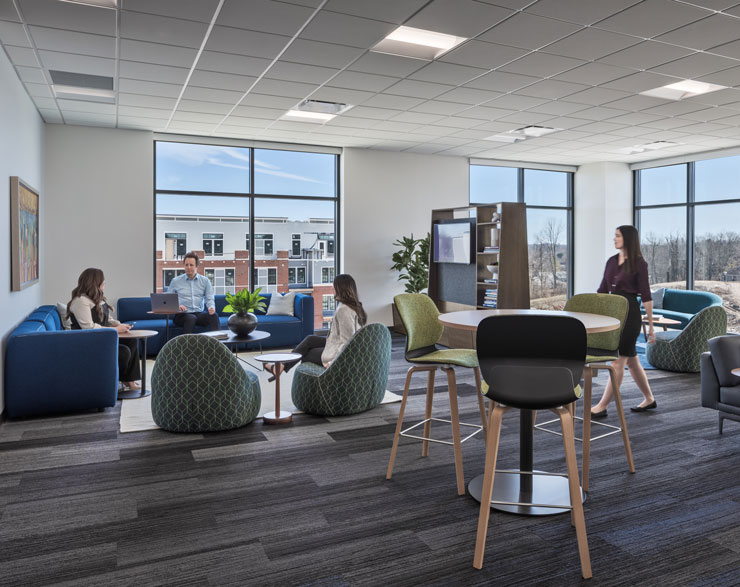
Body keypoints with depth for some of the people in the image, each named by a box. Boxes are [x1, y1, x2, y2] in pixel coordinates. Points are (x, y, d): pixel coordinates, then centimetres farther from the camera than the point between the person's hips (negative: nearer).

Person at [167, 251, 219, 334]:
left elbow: (209, 299, 9)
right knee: (191, 318, -38)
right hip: (182, 314, -1)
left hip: (199, 313, 2)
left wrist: (211, 307, -15)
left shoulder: (205, 281, 14)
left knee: (214, 316, -31)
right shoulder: (176, 281, 11)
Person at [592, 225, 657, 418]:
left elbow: (646, 296, -9)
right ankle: (649, 399, 30)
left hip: (630, 314, -7)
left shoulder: (639, 263, -7)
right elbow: (602, 291, 14)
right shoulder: (611, 261, 11)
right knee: (631, 360, 15)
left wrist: (651, 326, -10)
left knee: (618, 361, -6)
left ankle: (602, 406, -4)